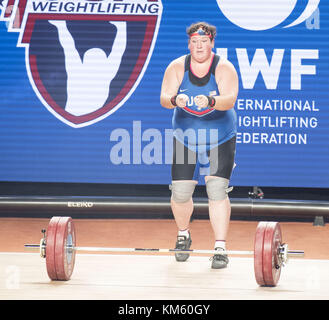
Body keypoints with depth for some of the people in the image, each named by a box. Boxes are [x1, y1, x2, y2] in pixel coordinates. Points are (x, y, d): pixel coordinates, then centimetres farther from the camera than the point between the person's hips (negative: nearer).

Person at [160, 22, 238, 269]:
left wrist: (211, 102, -47)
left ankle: (221, 248, -10)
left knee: (217, 191, -14)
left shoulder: (224, 68, -12)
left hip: (220, 139, -2)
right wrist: (175, 100, -40)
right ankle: (184, 235, 28)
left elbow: (230, 100, -26)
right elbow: (164, 97, -16)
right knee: (180, 192, -1)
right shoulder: (177, 67, -6)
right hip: (185, 137, 2)